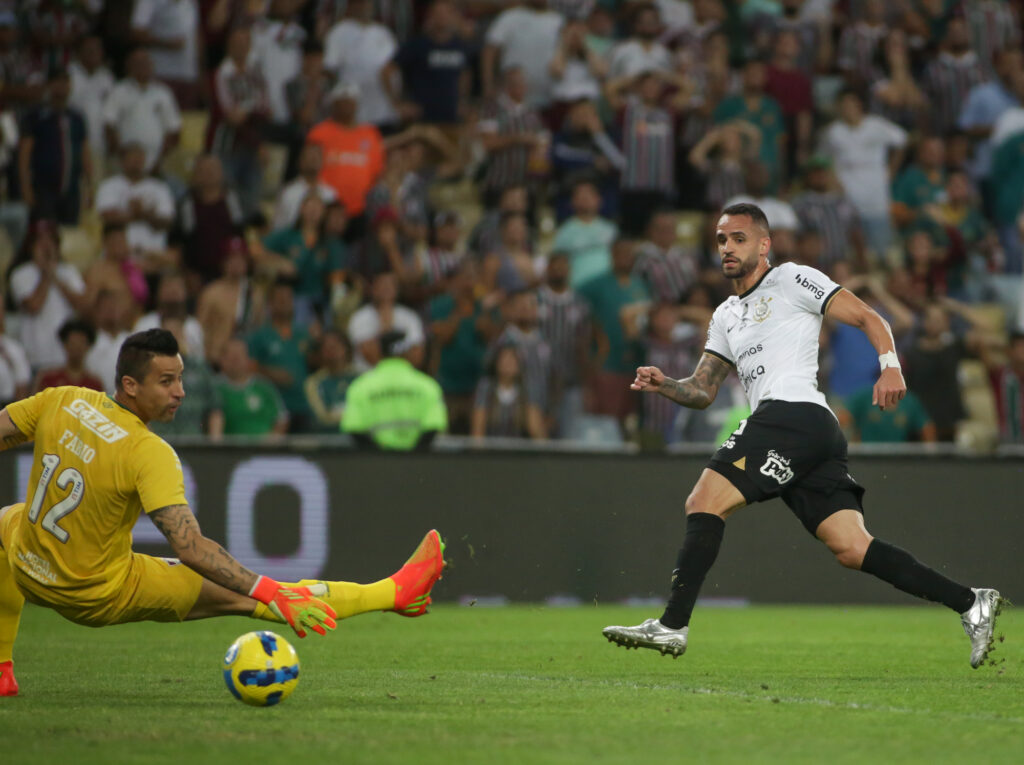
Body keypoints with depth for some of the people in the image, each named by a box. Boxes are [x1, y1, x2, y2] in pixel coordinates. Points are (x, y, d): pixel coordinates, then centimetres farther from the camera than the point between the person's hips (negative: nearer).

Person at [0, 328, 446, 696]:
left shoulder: (60, 401, -8)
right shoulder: (150, 455, -24)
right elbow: (189, 547, -30)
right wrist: (271, 594, -30)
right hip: (100, 597, -6)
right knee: (247, 595, -5)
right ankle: (392, 594, -3)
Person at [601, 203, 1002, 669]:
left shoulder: (792, 280, 7)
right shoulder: (725, 316, 30)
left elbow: (869, 318, 2)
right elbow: (702, 392, 28)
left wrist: (890, 366, -15)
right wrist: (664, 385, 7)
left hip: (794, 415, -8)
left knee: (704, 503, -13)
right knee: (852, 549, -2)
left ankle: (673, 625, -18)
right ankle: (970, 604, -4)